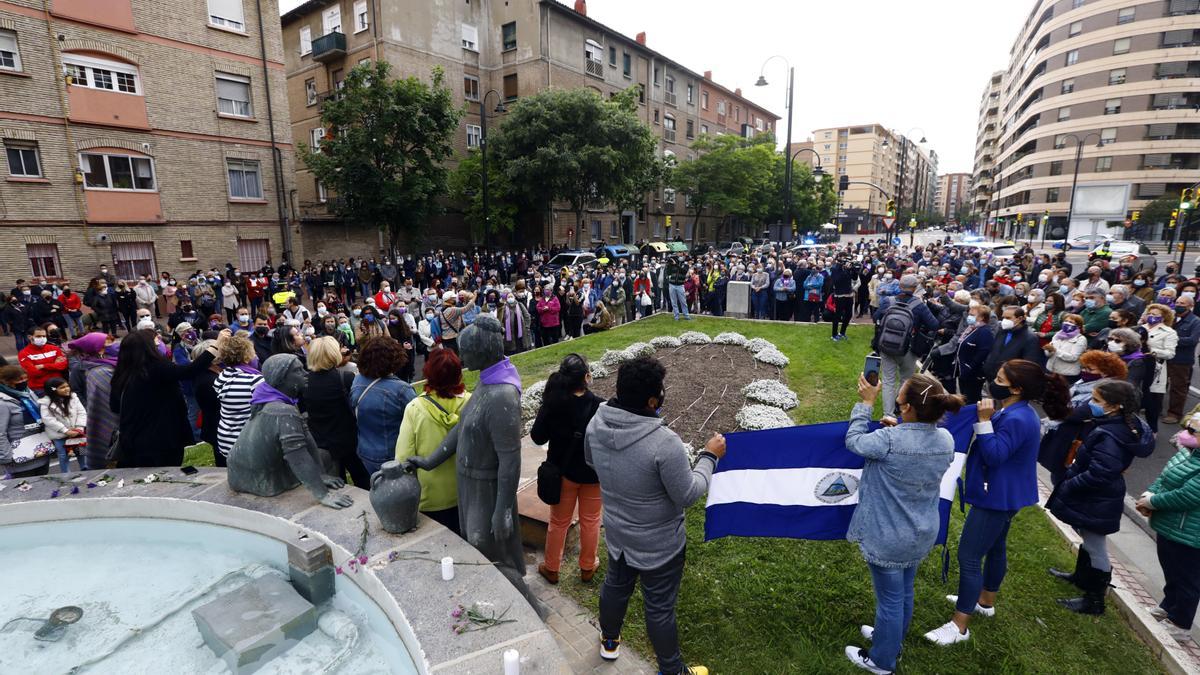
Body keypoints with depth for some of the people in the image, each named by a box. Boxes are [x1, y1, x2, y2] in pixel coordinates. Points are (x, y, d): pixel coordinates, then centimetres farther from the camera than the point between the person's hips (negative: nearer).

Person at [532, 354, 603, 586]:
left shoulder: (551, 405, -20)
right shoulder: (599, 407, -25)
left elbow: (537, 438, -8)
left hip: (562, 472, 1)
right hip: (593, 473, -1)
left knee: (558, 522, 21)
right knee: (590, 521, 21)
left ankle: (551, 568, 38)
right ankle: (587, 567, 39)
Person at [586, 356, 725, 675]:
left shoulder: (596, 423, -17)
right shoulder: (664, 442, -36)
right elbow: (688, 495, -22)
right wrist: (710, 457, -10)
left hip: (617, 533, 6)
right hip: (659, 544, -6)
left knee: (615, 585, 29)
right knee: (660, 607, 16)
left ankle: (609, 641, 55)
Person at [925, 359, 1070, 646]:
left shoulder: (1017, 420, -28)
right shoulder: (1016, 412, 3)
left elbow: (994, 455, -27)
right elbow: (997, 451, 12)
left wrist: (984, 420, -31)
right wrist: (989, 417, 1)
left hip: (997, 497, -11)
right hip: (1004, 495, 11)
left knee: (968, 557, -4)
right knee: (995, 547, 26)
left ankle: (959, 625, 6)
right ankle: (985, 601, 47)